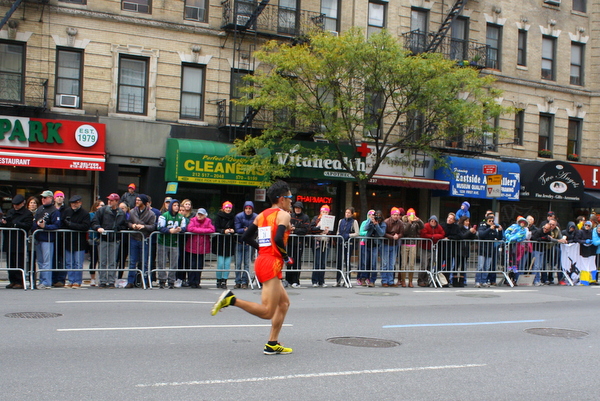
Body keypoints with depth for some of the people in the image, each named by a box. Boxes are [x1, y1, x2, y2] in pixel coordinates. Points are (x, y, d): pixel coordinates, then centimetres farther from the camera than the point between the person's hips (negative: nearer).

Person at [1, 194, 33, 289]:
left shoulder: (28, 214, -1)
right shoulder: (10, 212, 19)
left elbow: (28, 226, -15)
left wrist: (14, 224, -20)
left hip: (20, 242, -7)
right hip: (9, 241, 7)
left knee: (19, 263, -6)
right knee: (10, 262, 8)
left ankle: (20, 282, -2)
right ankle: (12, 281, 15)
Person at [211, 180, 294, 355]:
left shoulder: (261, 215, 17)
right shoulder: (283, 215, -5)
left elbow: (246, 237, 16)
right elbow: (278, 239, -21)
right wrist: (285, 256, -7)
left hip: (261, 261, 9)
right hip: (272, 264, -9)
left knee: (284, 302, 19)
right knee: (267, 312, -11)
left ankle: (272, 344, 18)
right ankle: (231, 299, -19)